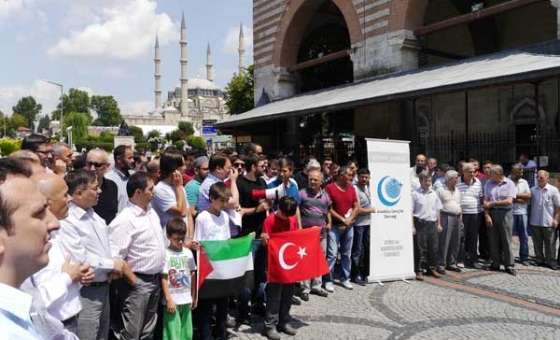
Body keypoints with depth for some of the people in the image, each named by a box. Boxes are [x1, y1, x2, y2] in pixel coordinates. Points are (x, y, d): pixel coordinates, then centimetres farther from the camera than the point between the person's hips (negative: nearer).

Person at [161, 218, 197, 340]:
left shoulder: (188, 253, 5)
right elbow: (164, 278, -10)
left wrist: (193, 297, 13)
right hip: (173, 300, -5)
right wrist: (168, 299, -14)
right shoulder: (165, 254, -9)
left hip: (186, 299, 5)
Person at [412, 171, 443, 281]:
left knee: (433, 247, 10)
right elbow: (411, 211, -7)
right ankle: (419, 271, 7)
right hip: (420, 223, -5)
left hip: (432, 223, 5)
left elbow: (438, 210, 17)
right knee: (420, 248, -1)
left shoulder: (434, 193, 11)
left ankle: (432, 268, 24)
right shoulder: (415, 194, -5)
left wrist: (439, 224, 14)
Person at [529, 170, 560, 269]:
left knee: (550, 243, 5)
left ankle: (550, 261, 16)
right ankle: (539, 260, 24)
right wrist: (529, 218, 2)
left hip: (548, 223, -3)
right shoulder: (533, 190, 4)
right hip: (535, 222, 3)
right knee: (537, 243, 11)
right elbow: (528, 203, 8)